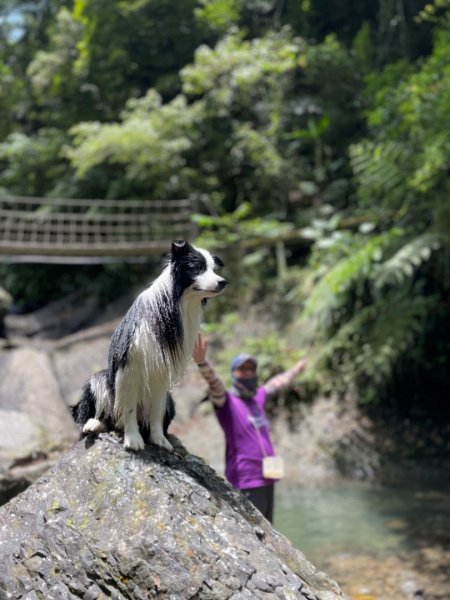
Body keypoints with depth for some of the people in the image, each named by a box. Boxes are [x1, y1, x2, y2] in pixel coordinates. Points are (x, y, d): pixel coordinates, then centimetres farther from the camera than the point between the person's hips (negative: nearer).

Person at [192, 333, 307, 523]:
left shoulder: (257, 396, 15)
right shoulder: (226, 400, -5)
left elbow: (276, 383, 35)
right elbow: (215, 384, -26)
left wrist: (295, 371, 53)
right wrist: (202, 362, -46)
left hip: (266, 480, 8)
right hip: (246, 483, -8)